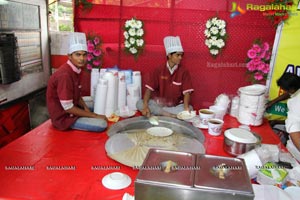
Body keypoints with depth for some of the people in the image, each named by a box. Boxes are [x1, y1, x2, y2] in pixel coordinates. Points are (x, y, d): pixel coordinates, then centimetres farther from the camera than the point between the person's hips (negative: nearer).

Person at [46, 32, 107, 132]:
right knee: (102, 124, -20)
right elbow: (68, 108, -27)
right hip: (63, 116, -9)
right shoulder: (64, 75, -29)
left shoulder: (75, 70, 0)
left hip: (71, 107, 9)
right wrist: (94, 115, -20)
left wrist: (85, 107, -7)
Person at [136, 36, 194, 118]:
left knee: (189, 108, -29)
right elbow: (149, 89, -9)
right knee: (139, 103, -24)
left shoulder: (184, 72, -4)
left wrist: (186, 108, -31)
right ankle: (169, 114, -29)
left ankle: (157, 113, -26)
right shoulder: (158, 70, -4)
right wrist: (145, 106, -26)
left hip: (175, 106, 0)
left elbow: (187, 92, -11)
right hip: (157, 104, 0)